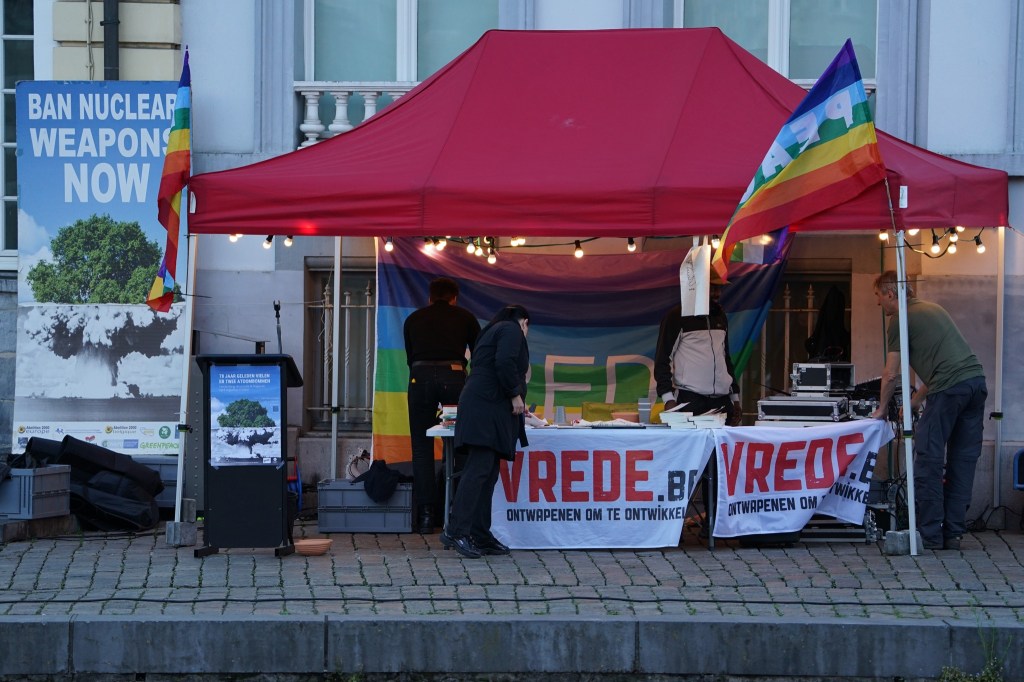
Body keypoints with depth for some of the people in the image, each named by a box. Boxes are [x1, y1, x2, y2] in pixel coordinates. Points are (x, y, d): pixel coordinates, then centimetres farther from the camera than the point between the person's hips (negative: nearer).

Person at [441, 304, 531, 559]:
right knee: (479, 469, -17)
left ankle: (480, 536, 5)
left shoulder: (492, 331, 29)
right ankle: (456, 531, -23)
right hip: (487, 407, -10)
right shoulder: (512, 330, 1)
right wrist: (516, 394, -9)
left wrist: (517, 405, 43)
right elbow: (504, 362, -17)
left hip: (483, 409, 10)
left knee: (487, 472, 7)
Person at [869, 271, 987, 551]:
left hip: (949, 388, -8)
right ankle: (953, 533, 13)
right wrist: (914, 401, 34)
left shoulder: (900, 320, 2)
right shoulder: (933, 309, 26)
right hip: (977, 380, 8)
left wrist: (882, 409, 19)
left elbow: (891, 375, 4)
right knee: (963, 461, 10)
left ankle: (929, 535, -2)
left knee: (928, 461, -2)